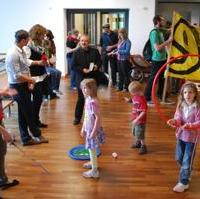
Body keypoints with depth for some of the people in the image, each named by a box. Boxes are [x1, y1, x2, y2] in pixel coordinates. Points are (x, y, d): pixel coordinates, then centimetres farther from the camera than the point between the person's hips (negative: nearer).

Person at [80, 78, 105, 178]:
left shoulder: (93, 102, -26)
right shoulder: (88, 99, 3)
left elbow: (98, 118, -25)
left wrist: (94, 131, -22)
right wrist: (83, 128, 17)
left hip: (93, 129, -9)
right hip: (88, 128, 9)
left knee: (92, 149, 3)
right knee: (91, 148, 25)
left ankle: (94, 171, 15)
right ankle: (93, 163, 46)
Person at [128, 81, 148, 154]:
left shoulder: (142, 100, -28)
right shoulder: (134, 97, -2)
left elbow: (143, 112, -29)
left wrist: (137, 120, -29)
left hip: (140, 121, -9)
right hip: (135, 119, 9)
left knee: (140, 135, 1)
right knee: (135, 133, 25)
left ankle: (143, 147, 17)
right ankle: (138, 143, 46)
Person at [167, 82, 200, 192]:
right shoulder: (181, 105, -1)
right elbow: (178, 118, -7)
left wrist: (190, 126, -38)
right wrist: (174, 121, -30)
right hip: (181, 135, 6)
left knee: (187, 161, 2)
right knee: (179, 158, 20)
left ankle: (184, 182, 16)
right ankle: (187, 173, 46)